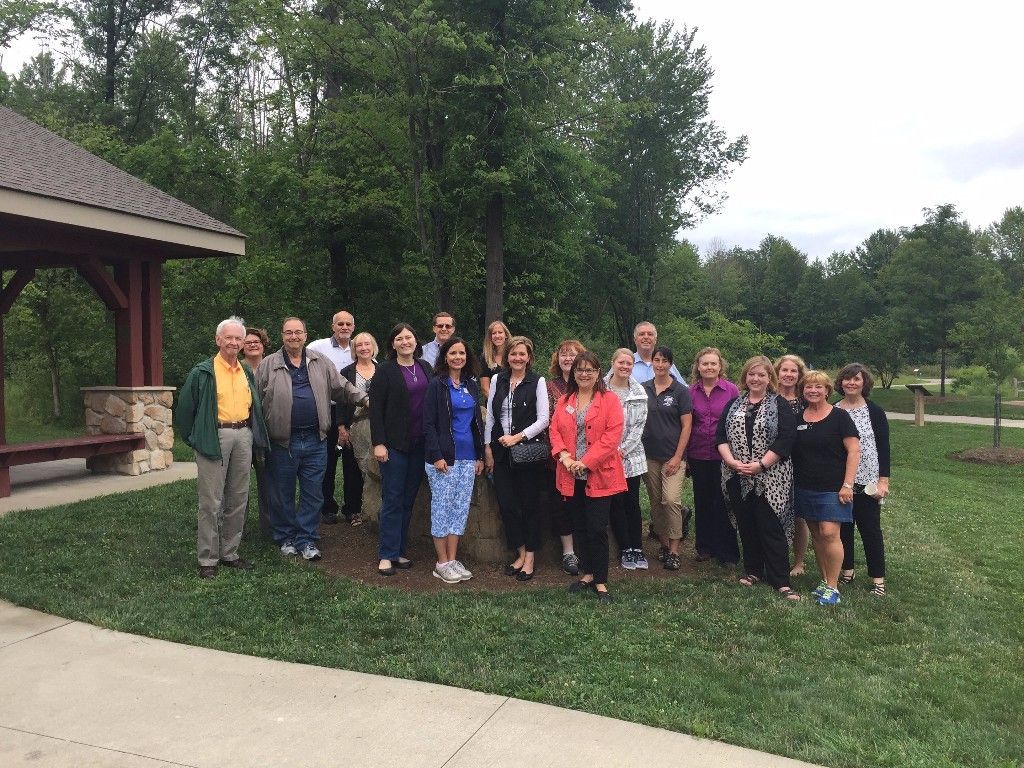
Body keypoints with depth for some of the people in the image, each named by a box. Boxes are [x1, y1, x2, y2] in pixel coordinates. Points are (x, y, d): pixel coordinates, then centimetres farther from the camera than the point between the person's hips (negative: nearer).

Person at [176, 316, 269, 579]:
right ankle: (207, 560, 6)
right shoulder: (202, 372, -3)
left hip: (243, 436, 6)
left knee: (238, 499, 11)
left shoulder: (246, 372, 15)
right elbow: (185, 408, -2)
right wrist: (194, 439, -1)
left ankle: (230, 553, 22)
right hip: (215, 436, -6)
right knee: (211, 502, -3)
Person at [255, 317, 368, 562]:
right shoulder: (269, 365, 2)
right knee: (283, 494, 10)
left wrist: (365, 399, 3)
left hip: (315, 441, 2)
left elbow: (341, 387, 13)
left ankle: (306, 540, 16)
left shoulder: (320, 362, 9)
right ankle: (286, 538, 25)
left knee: (313, 493, 5)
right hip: (283, 442, -1)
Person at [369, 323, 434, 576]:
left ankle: (400, 551, 19)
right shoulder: (385, 370, -4)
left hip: (419, 444, 5)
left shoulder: (425, 368, 10)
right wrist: (378, 443, -14)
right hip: (395, 444, -5)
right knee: (393, 500, -1)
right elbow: (375, 408, -8)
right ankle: (387, 555, 6)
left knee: (408, 500, 10)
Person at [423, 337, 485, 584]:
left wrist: (480, 455, 12)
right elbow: (428, 423, -9)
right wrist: (437, 456, -16)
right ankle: (442, 563, 9)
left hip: (467, 457, 6)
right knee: (442, 507, 0)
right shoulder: (436, 385, -5)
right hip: (444, 457, -6)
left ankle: (452, 560, 16)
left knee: (461, 508, 8)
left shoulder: (472, 386, 12)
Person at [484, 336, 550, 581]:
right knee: (506, 503, 3)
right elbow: (490, 416, 10)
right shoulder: (497, 380, 8)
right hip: (501, 452, 4)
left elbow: (543, 420, -7)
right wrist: (488, 448, 5)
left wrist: (518, 437, -15)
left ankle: (530, 557, 14)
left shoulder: (537, 382, -3)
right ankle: (520, 553, 19)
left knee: (529, 504, 4)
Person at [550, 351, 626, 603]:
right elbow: (555, 431, 7)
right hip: (571, 476, 5)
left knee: (597, 529, -4)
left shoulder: (609, 400, -3)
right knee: (579, 527, 13)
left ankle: (600, 582, 7)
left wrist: (586, 461, -16)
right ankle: (587, 574, 27)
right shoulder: (564, 401, 12)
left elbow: (613, 435, -11)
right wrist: (564, 456, -11)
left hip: (599, 475, -4)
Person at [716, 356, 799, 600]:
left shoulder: (780, 405, 0)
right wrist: (732, 462, -10)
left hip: (770, 478, -4)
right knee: (746, 524, 11)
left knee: (771, 527, -5)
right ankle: (752, 570, 25)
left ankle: (781, 581, 1)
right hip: (738, 478, 4)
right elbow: (721, 436, 6)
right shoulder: (734, 404, 12)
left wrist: (760, 465, -17)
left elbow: (785, 440, -10)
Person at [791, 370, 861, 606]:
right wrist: (793, 480, 8)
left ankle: (832, 586, -1)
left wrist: (847, 484, -14)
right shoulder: (797, 418, 8)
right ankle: (824, 580, 21)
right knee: (816, 533, 9)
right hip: (805, 487, 5)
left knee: (829, 533, -12)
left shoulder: (839, 416, -5)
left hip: (832, 487, -5)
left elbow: (854, 450, -8)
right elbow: (790, 451, 16)